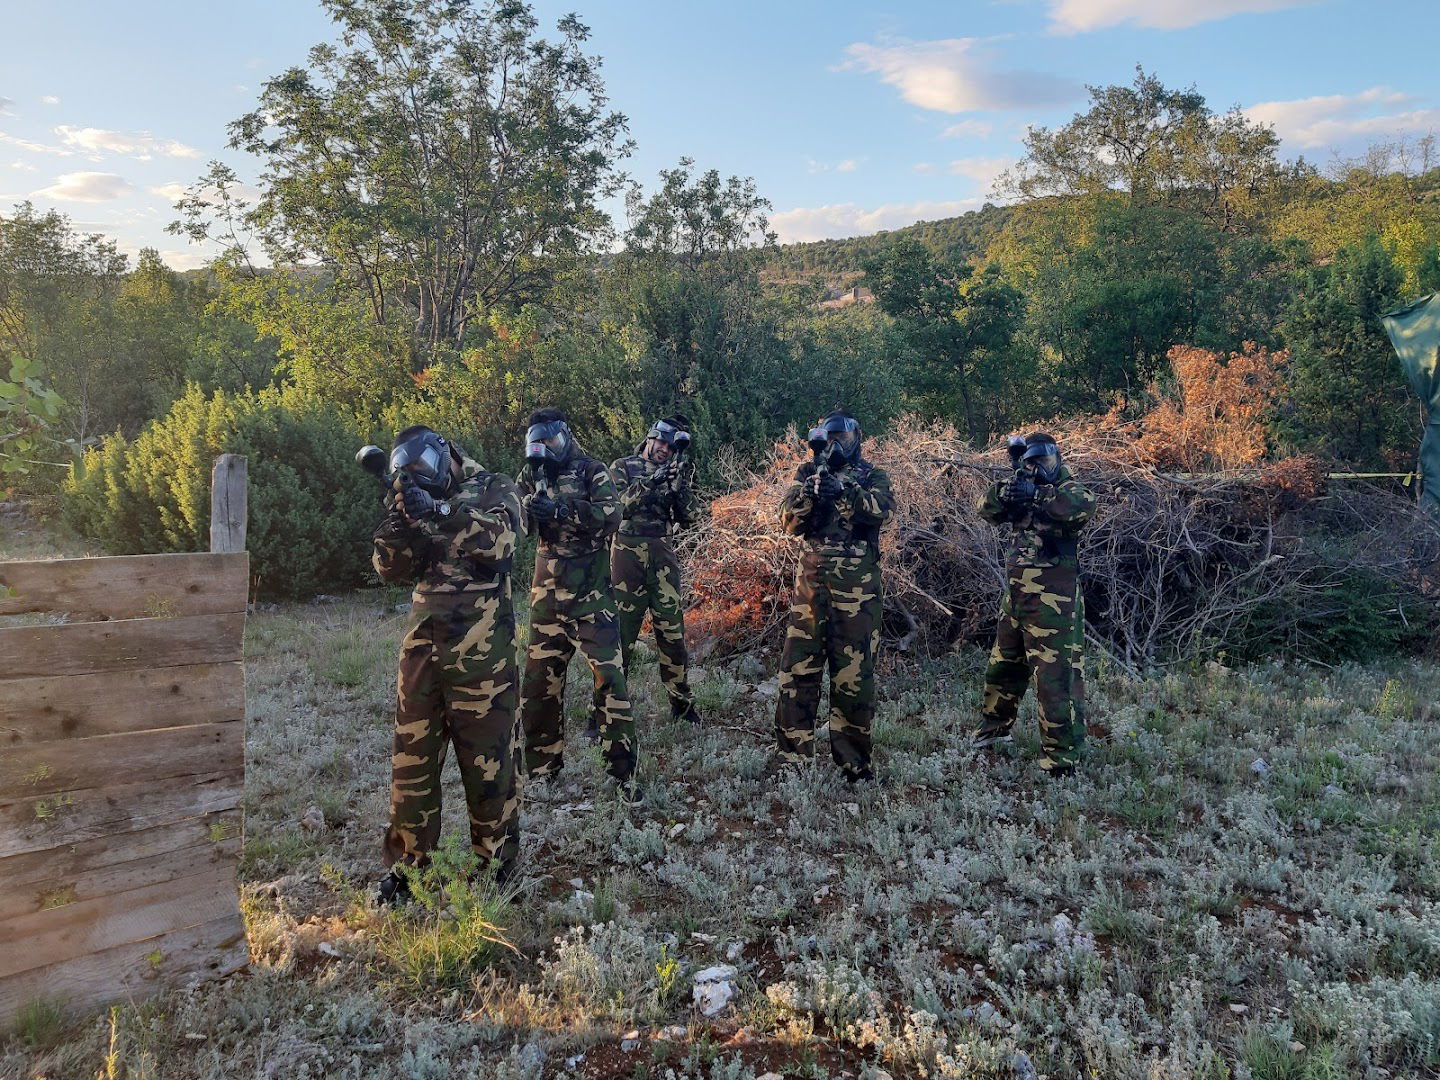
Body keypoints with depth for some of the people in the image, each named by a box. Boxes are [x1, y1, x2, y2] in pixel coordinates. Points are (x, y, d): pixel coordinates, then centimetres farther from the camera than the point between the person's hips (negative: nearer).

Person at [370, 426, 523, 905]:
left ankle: (496, 862, 13)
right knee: (412, 756, 7)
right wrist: (398, 519, -6)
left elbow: (499, 543, -14)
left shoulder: (494, 489, 4)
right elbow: (392, 568, 10)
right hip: (422, 645, 5)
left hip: (481, 649, -5)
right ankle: (407, 862, 20)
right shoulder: (418, 504, 19)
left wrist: (440, 512, -19)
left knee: (488, 757, -1)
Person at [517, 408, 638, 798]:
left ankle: (622, 769, 0)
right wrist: (530, 505, -14)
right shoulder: (531, 476, 12)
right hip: (547, 590, 5)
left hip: (589, 589, -5)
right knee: (540, 677, 9)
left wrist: (560, 510, -22)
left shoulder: (590, 471, -3)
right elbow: (523, 526, 6)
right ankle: (543, 765, 24)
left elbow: (611, 513, -16)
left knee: (608, 674, -7)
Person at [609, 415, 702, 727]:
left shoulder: (674, 472, 13)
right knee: (620, 631, -4)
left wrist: (681, 485, -9)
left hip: (663, 556, 3)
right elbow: (616, 508, -10)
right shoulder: (623, 467, 4)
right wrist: (649, 483, -19)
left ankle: (681, 701, 17)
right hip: (628, 553, -3)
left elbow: (687, 520, 5)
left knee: (672, 630, 6)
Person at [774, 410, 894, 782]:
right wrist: (808, 493, -16)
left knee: (854, 674, 1)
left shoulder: (873, 477, 8)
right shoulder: (808, 473, 14)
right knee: (798, 668, 1)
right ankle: (791, 754, 10)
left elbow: (881, 508, -14)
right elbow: (789, 522, 2)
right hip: (811, 583, 2)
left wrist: (843, 490, -30)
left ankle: (853, 760, 10)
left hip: (857, 588, -2)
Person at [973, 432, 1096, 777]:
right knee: (1003, 665, 20)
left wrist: (1037, 494, -24)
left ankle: (1061, 758, -5)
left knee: (1056, 674, -9)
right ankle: (993, 728, 40)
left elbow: (1084, 505, -25)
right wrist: (1009, 487, -14)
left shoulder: (1067, 489, -3)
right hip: (1016, 593, 7)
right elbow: (988, 510, 3)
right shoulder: (1021, 492, 15)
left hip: (1053, 597, -7)